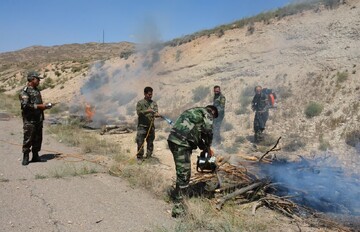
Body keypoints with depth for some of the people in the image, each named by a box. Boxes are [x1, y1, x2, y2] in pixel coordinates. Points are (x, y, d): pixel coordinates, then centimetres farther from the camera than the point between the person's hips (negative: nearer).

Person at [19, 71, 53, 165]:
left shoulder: (37, 90, 16)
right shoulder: (24, 91, -10)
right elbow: (25, 105, -20)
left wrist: (46, 105, 6)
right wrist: (38, 106, -18)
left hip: (39, 119, 8)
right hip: (29, 120, -8)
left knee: (38, 138, 10)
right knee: (28, 139, -3)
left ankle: (35, 156, 20)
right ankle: (25, 157, 8)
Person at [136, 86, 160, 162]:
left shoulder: (154, 103, 10)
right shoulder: (140, 103, 3)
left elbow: (155, 112, -3)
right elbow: (139, 112, -10)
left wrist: (157, 114, -27)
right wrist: (147, 111, -24)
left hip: (151, 126, 3)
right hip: (142, 126, -3)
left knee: (150, 143, 7)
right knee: (140, 142, -5)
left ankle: (149, 156, 20)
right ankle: (140, 157, 6)